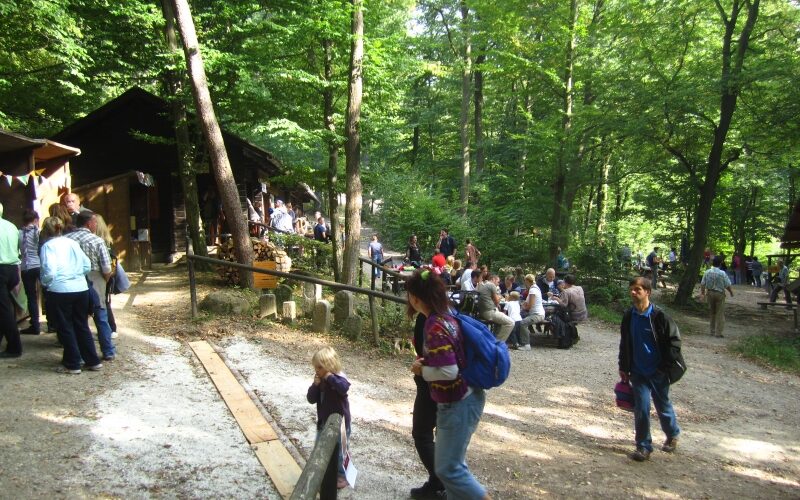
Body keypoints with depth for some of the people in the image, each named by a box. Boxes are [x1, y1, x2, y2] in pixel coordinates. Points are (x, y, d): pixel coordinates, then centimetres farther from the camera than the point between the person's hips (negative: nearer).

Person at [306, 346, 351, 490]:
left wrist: (330, 377, -36)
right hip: (323, 422, 7)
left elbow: (344, 388, -44)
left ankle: (342, 475, 28)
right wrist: (315, 384, -18)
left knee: (338, 451, 8)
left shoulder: (338, 379, -20)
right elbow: (311, 399, -3)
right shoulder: (319, 380, -2)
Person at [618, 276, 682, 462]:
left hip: (658, 372, -3)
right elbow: (624, 344, 10)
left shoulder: (659, 316, -14)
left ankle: (673, 435, 42)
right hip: (638, 372, 3)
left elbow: (675, 340, -8)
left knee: (663, 406, 15)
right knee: (641, 408, -2)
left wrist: (666, 365, -10)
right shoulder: (628, 316, 0)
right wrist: (623, 368, 10)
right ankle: (643, 447, 9)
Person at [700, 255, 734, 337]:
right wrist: (731, 292, 10)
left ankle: (713, 331, 21)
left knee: (713, 313, 17)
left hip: (709, 293, 4)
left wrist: (702, 293, 14)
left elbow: (702, 284, 1)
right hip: (719, 294, -4)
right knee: (720, 314, 5)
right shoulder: (722, 273, -15)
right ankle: (718, 332, 4)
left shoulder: (707, 272, -5)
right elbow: (728, 285, -9)